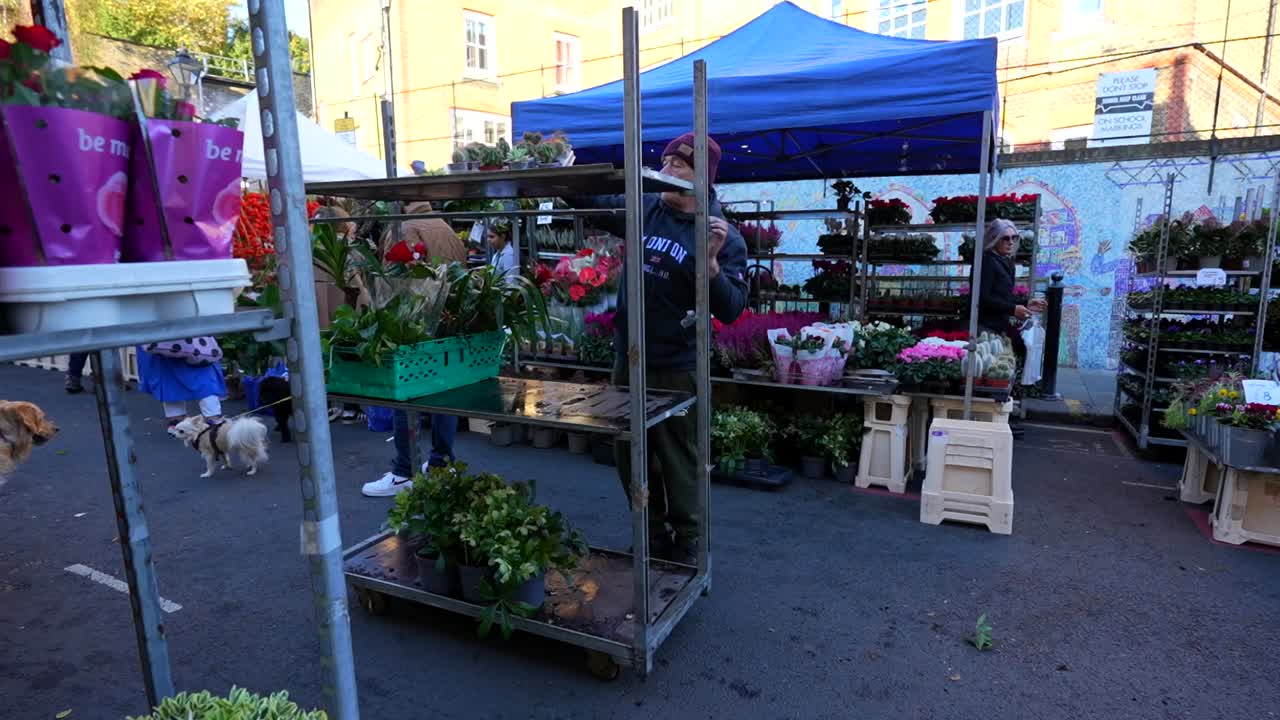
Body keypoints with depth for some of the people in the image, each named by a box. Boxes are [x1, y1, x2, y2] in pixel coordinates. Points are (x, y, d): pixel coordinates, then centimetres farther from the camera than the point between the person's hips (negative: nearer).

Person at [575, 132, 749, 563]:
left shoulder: (722, 236, -11)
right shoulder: (642, 209, 0)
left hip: (677, 370, -5)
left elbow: (730, 311, -16)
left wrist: (711, 262, -31)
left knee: (679, 464, 8)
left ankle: (687, 551, 29)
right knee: (630, 460, 18)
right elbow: (594, 203, 13)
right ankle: (652, 543, 38)